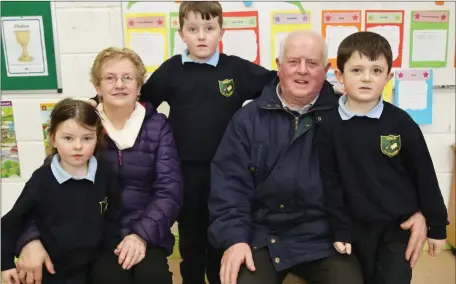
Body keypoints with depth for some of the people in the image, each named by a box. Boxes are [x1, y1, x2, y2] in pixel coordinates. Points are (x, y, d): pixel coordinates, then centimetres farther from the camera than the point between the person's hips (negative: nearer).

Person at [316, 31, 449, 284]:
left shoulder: (400, 122, -8)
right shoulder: (329, 125, -8)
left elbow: (424, 175, -2)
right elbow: (330, 181, -5)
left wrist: (437, 225, 2)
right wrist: (340, 230, -5)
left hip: (400, 225, 0)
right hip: (357, 227, 1)